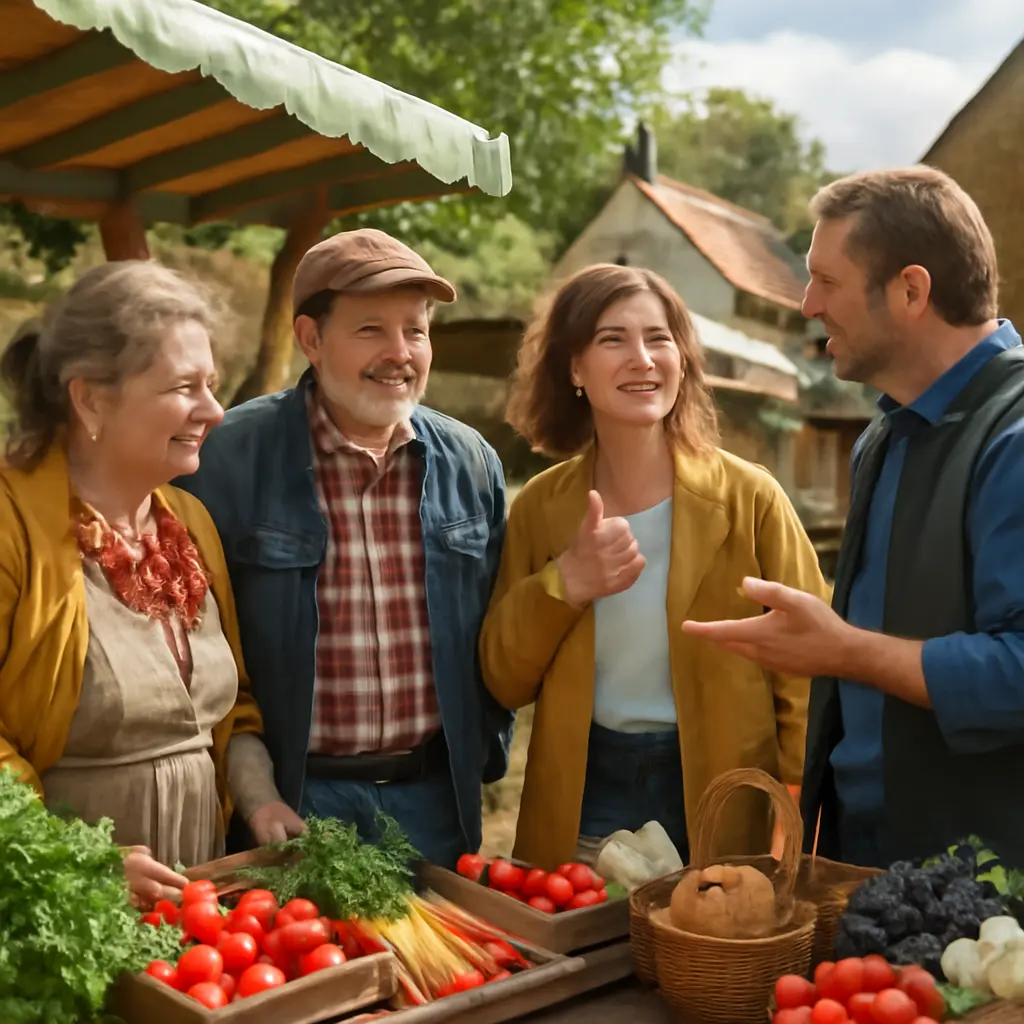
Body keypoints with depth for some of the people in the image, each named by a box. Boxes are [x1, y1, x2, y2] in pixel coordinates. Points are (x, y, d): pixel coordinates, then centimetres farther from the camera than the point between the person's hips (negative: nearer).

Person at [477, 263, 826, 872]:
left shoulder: (749, 497, -8)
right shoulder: (540, 507, 0)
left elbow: (803, 679, -5)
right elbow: (505, 682, 1)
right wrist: (565, 585, -15)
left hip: (723, 813, -2)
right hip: (582, 810, 2)